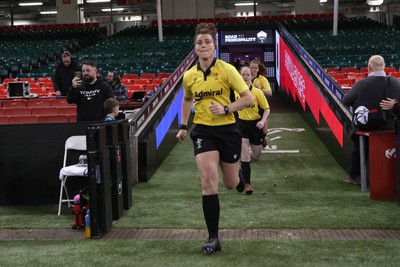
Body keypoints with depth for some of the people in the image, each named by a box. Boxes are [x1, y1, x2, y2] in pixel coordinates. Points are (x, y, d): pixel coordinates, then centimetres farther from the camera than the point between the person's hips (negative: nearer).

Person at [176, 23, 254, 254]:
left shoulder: (227, 70, -10)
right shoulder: (189, 76, 2)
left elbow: (249, 98, -8)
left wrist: (226, 109, -20)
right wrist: (183, 126, 16)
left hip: (228, 130, -1)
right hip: (203, 131, 2)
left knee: (231, 184, 11)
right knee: (209, 182, -14)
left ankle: (238, 173, 52)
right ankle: (213, 238, -6)